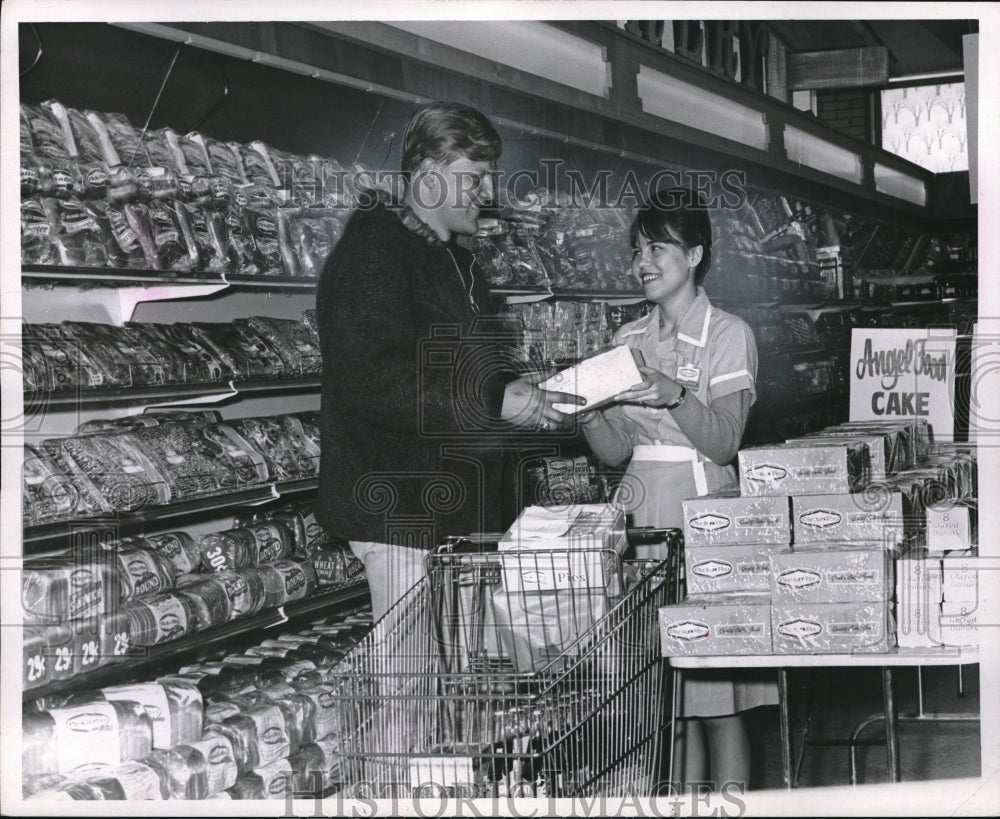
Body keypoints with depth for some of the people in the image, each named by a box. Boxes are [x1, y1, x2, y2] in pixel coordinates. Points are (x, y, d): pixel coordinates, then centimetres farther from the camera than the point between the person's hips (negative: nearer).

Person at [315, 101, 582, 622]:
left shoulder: (456, 263, 20)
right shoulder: (369, 253, -12)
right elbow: (373, 384, -24)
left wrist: (522, 391, 9)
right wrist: (496, 403, -24)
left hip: (460, 511, 9)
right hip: (401, 515, -9)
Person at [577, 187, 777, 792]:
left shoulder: (728, 335, 0)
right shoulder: (629, 339, 14)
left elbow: (724, 443, -11)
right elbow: (616, 451, 11)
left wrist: (675, 395, -26)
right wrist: (586, 410, -8)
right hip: (640, 509, 5)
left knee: (716, 698, -5)